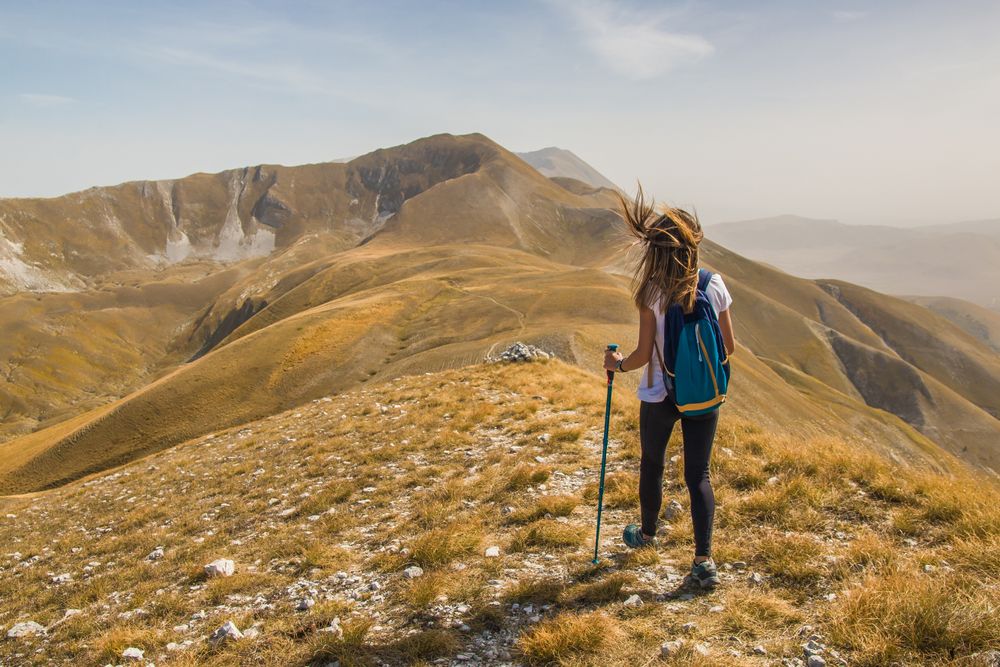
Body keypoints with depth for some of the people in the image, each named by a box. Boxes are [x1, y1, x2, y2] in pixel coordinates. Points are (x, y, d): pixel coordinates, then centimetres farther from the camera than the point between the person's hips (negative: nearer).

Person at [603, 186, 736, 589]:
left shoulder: (652, 292, -16)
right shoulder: (715, 286, -6)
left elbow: (643, 355, -14)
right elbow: (729, 346, 2)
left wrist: (616, 364, 6)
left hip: (660, 397, -2)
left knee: (652, 465, 20)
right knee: (698, 475, 9)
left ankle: (647, 534, 42)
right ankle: (704, 561, 4)